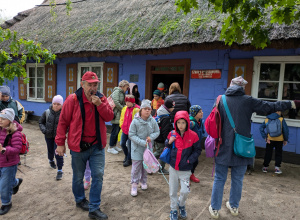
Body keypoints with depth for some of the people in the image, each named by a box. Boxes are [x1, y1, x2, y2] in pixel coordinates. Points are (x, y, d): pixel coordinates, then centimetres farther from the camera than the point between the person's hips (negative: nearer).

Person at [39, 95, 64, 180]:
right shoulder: (47, 112, -6)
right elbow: (41, 122, 7)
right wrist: (44, 130, -8)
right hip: (49, 136, 4)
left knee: (58, 153, -4)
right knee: (50, 150, 24)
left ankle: (60, 171, 10)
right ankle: (51, 160, 56)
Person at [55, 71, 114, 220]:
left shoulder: (101, 98, 1)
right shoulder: (73, 99, -10)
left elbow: (109, 117, -5)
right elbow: (63, 122, -6)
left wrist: (99, 104, -20)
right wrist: (60, 143, -5)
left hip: (97, 146, 3)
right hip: (78, 146, -2)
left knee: (98, 175, 3)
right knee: (78, 176, 15)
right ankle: (80, 200, 42)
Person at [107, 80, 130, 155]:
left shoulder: (122, 93, 18)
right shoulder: (117, 92, -12)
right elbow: (116, 103, -22)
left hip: (120, 115, 9)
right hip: (116, 115, -9)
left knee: (117, 131, 15)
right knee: (115, 131, -4)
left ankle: (114, 145, 26)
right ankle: (110, 147, 7)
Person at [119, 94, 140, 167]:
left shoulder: (137, 109, -14)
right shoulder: (125, 108, 7)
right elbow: (122, 118, 18)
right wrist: (122, 125, 8)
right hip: (124, 130, 6)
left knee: (129, 145, 2)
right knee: (122, 144, 12)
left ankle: (129, 160, 19)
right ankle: (127, 155, 36)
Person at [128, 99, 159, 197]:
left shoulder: (152, 121, -8)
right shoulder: (135, 121, -17)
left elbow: (157, 132, 4)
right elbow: (131, 135, -14)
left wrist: (151, 137, -16)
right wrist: (142, 142, -21)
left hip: (148, 148, 3)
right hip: (137, 148, -3)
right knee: (136, 166, 2)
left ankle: (143, 181, 37)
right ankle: (134, 185, 18)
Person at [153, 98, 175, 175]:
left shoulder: (159, 114, 7)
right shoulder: (166, 118, -23)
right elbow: (165, 131, -22)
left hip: (157, 139, 9)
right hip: (162, 140, -9)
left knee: (158, 152, 23)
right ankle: (161, 170, 22)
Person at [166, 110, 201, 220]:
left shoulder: (193, 135, -11)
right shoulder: (172, 134, -4)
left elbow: (197, 150, -4)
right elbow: (167, 147, 8)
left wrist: (189, 160, -14)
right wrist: (169, 142, -13)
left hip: (185, 170, -2)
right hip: (173, 168, 2)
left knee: (185, 191, -4)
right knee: (172, 191, 12)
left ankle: (181, 205, 30)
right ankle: (173, 210, 36)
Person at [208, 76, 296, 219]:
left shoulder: (221, 100, -3)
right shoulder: (248, 101, -5)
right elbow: (269, 107, 2)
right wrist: (289, 104, 16)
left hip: (224, 147, 0)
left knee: (219, 179, 11)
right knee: (237, 179, 18)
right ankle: (234, 207, 35)